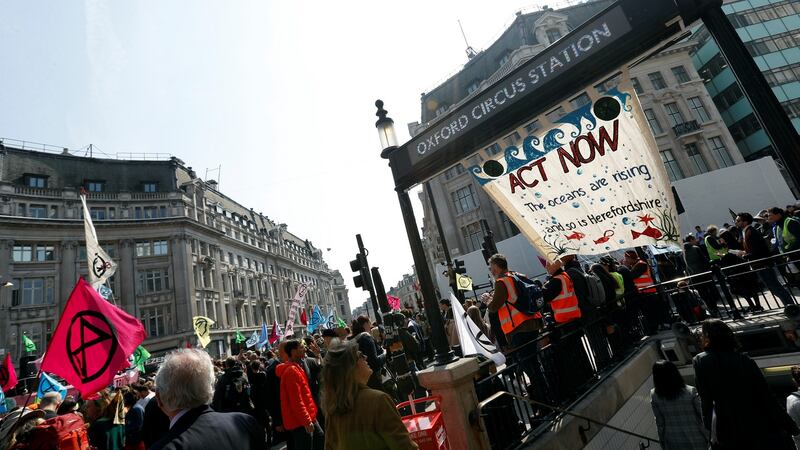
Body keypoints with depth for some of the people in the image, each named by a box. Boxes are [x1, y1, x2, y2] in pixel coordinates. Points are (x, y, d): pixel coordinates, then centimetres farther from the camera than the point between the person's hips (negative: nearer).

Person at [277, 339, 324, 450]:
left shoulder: (295, 368, 12)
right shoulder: (291, 371, -20)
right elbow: (296, 400, -24)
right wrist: (306, 420, -21)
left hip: (308, 418, 10)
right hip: (300, 421, -10)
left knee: (321, 439, 18)